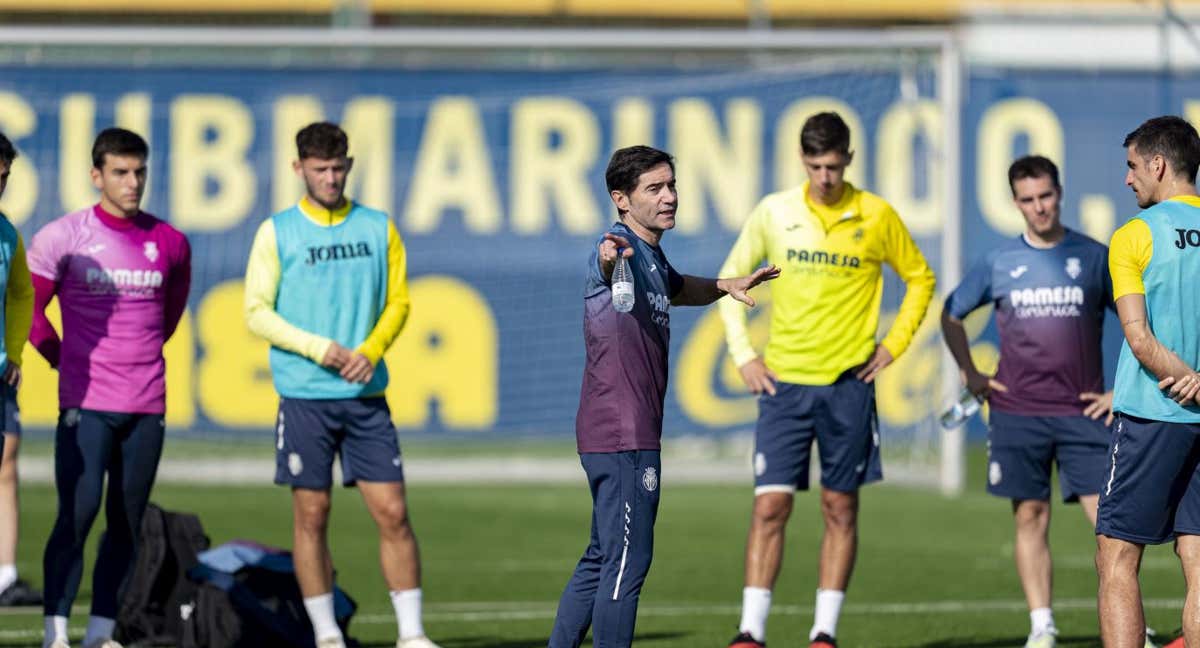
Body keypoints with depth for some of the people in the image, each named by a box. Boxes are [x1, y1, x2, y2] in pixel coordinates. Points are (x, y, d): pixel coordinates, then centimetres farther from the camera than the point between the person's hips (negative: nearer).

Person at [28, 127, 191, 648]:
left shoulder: (169, 243, 7)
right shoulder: (63, 236, -4)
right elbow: (28, 307, 5)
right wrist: (65, 359, 8)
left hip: (147, 405, 4)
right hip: (85, 403, -4)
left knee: (126, 526, 5)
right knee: (77, 515, -12)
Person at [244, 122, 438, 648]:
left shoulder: (378, 228, 8)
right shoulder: (277, 232, 1)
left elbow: (398, 302, 10)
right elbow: (257, 312, -2)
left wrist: (370, 351, -8)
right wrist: (319, 349, -13)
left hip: (366, 395, 2)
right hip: (304, 396, -2)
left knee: (393, 513, -3)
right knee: (311, 516, 2)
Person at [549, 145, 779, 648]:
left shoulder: (651, 255, 15)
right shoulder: (622, 251, -16)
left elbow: (676, 289, 41)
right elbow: (605, 266, -44)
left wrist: (726, 285, 29)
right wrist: (609, 257, -65)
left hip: (629, 434, 10)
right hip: (623, 436, -10)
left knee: (602, 560, 16)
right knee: (627, 563, -9)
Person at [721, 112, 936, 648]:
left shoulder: (876, 216, -1)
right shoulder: (773, 213, 0)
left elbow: (920, 279, 13)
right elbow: (730, 279, 11)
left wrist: (893, 345, 3)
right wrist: (742, 354, 3)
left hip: (848, 382, 0)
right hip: (784, 381, 0)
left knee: (841, 509, 4)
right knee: (770, 506, -7)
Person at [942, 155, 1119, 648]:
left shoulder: (1094, 257, 3)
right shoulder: (998, 262, 5)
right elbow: (951, 314, 19)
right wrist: (969, 374, 9)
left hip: (1083, 412, -1)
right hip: (1017, 412, 1)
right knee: (1031, 519, 2)